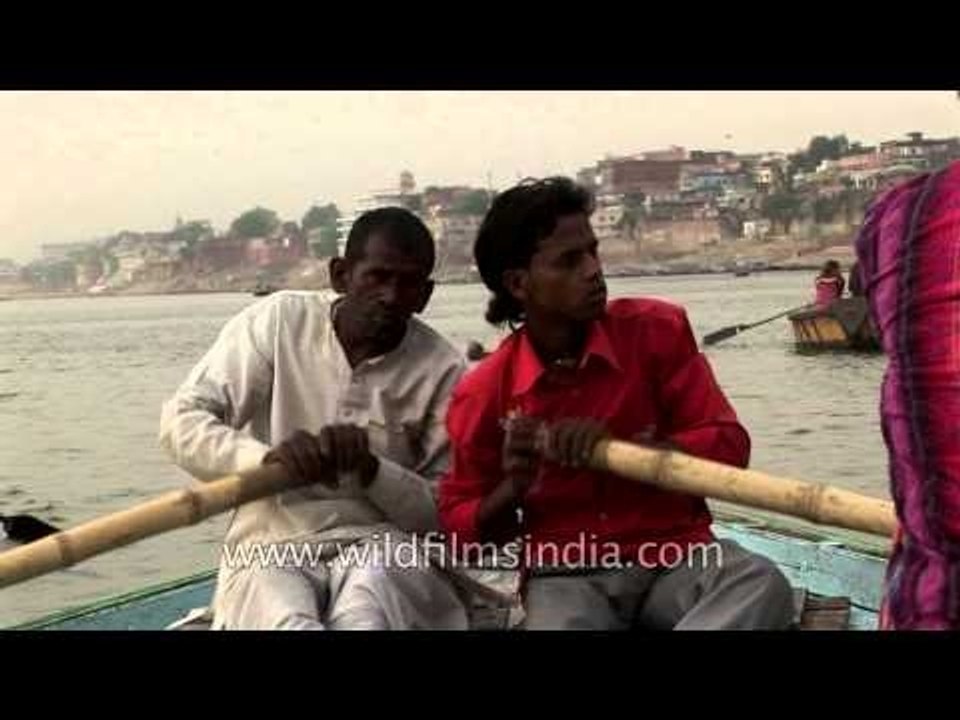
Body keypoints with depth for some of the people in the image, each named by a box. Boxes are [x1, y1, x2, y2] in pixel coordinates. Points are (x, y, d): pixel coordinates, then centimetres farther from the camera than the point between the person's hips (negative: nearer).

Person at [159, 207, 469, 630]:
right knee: (290, 622, -34)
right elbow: (181, 422, -5)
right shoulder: (279, 321, 0)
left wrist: (370, 468, -20)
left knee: (363, 617, -36)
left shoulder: (442, 369, -1)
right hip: (270, 547, 0)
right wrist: (266, 457, -24)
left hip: (380, 545, 0)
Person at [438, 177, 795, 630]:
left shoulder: (657, 330, -1)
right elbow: (462, 534, 7)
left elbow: (729, 447, -4)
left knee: (763, 587, -31)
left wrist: (621, 447, -20)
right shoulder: (482, 394, -2)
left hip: (676, 556, 3)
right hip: (565, 576, -3)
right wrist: (513, 486, -16)